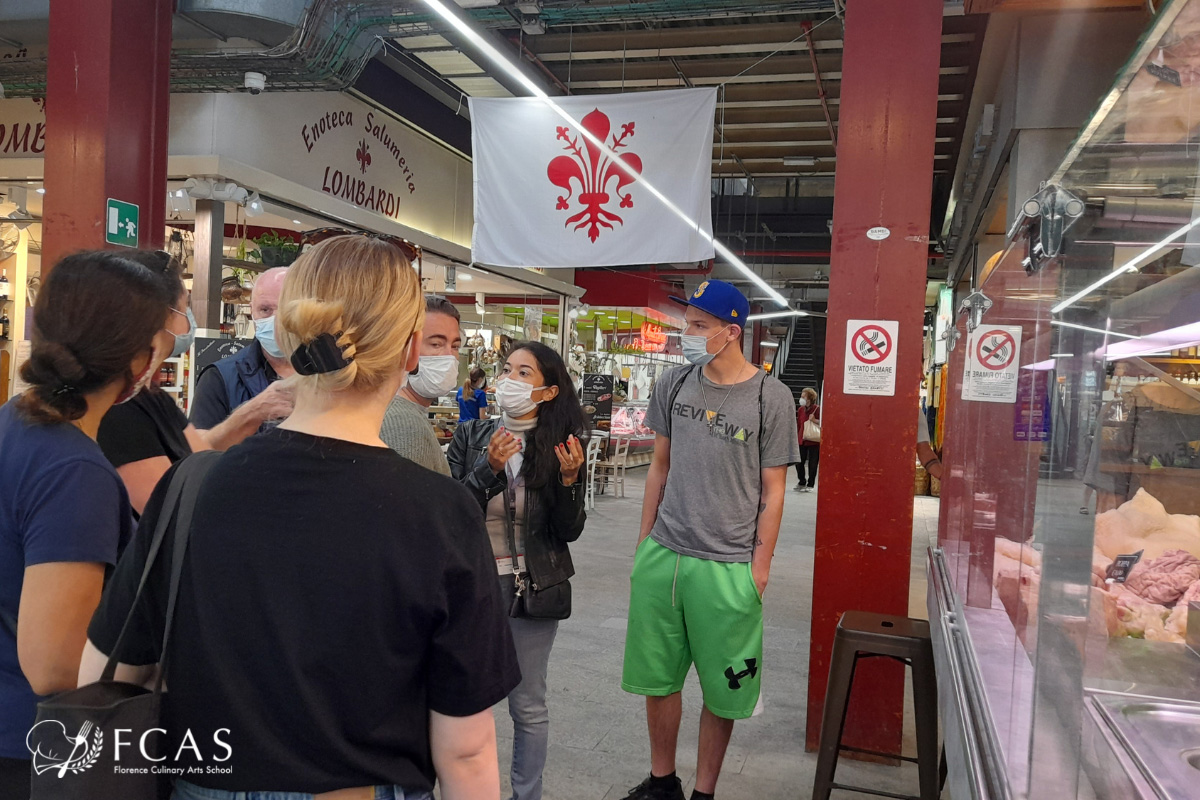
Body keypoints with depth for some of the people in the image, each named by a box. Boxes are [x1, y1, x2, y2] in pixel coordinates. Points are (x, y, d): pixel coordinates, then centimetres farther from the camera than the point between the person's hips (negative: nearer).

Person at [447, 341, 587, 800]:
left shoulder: (560, 447, -3)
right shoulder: (470, 436, -4)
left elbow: (568, 532, -4)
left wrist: (569, 479, -20)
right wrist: (488, 469, -22)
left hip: (534, 588, 0)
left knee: (528, 706, 11)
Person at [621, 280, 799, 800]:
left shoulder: (771, 398, -8)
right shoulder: (674, 384, 3)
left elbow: (773, 492, -4)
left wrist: (759, 568, -7)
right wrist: (644, 542, 10)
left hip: (728, 567, -4)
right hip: (661, 557, 4)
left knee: (721, 689, 10)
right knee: (656, 678, 15)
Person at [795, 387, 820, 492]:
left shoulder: (817, 409, -9)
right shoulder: (800, 409, 7)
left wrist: (815, 420, -22)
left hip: (814, 441, -4)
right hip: (802, 440, 5)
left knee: (812, 464, 3)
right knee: (799, 462, 2)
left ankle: (810, 485, 17)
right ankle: (802, 482, 20)